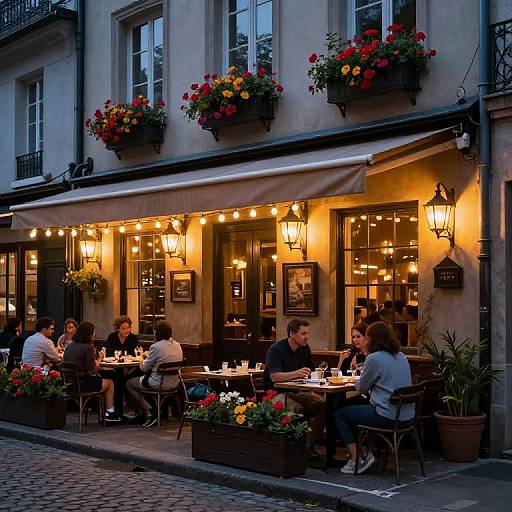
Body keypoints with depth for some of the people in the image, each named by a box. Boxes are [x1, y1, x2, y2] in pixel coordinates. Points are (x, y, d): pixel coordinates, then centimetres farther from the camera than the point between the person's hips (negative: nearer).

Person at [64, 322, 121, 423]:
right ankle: (110, 412, 23)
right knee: (109, 382, 14)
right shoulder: (88, 347, -14)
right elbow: (91, 371, -14)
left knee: (98, 379, 27)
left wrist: (95, 360, 13)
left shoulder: (70, 346, 9)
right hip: (81, 385, -8)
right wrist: (99, 360, 1)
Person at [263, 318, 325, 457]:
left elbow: (312, 373, 17)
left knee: (324, 405, -16)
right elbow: (274, 377, -26)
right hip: (277, 393, -7)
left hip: (298, 392, 7)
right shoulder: (276, 349, -14)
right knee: (295, 408, -37)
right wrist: (296, 373, -39)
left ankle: (309, 444, -8)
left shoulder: (305, 348, 9)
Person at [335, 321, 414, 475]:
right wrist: (366, 381, 24)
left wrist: (358, 382, 19)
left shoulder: (374, 358, -14)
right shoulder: (401, 357, 9)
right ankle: (364, 452, 24)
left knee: (340, 414, 11)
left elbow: (361, 388, -3)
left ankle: (356, 459, 6)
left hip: (387, 417, -8)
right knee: (355, 409, 29)